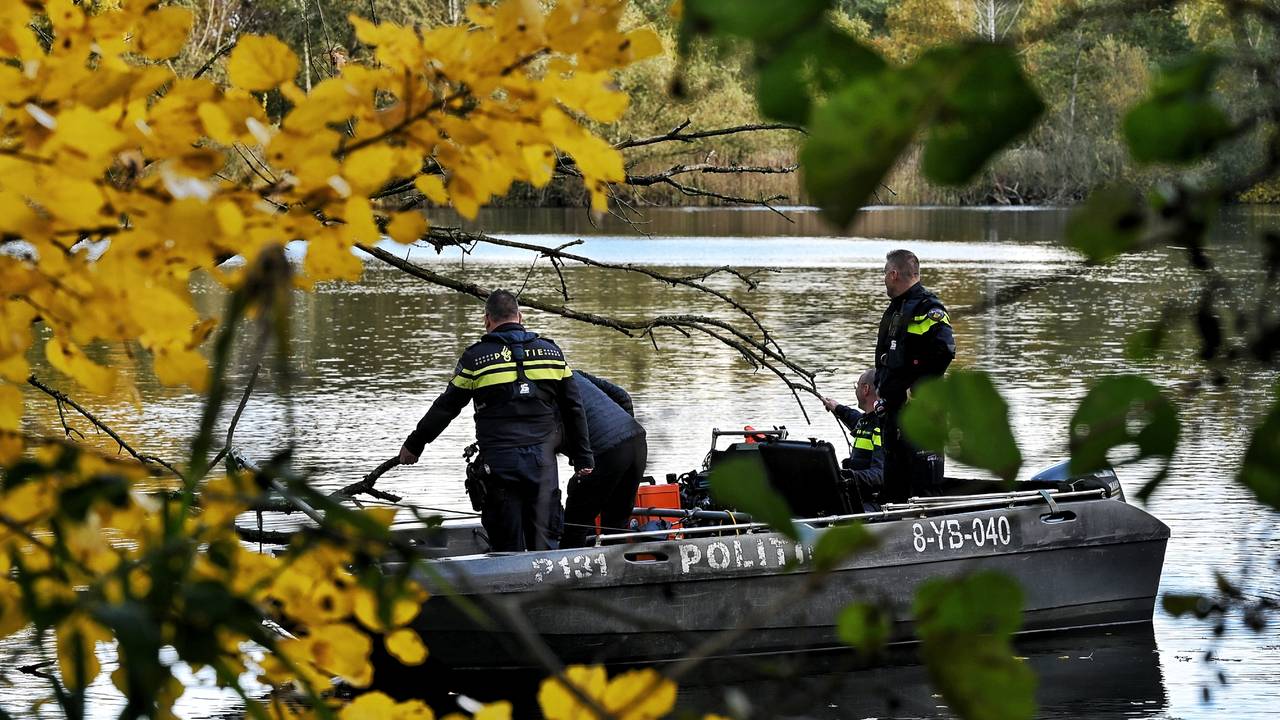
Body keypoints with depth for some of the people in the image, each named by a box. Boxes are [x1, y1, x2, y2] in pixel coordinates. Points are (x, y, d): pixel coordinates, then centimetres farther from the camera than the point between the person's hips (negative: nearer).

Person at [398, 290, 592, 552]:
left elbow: (446, 407, 5)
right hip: (543, 460, 2)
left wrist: (414, 444, 18)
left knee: (508, 545, 3)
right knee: (543, 540, 6)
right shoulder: (551, 352, 8)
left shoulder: (476, 358, -1)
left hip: (499, 461, -2)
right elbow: (573, 409, 12)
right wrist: (582, 458, 20)